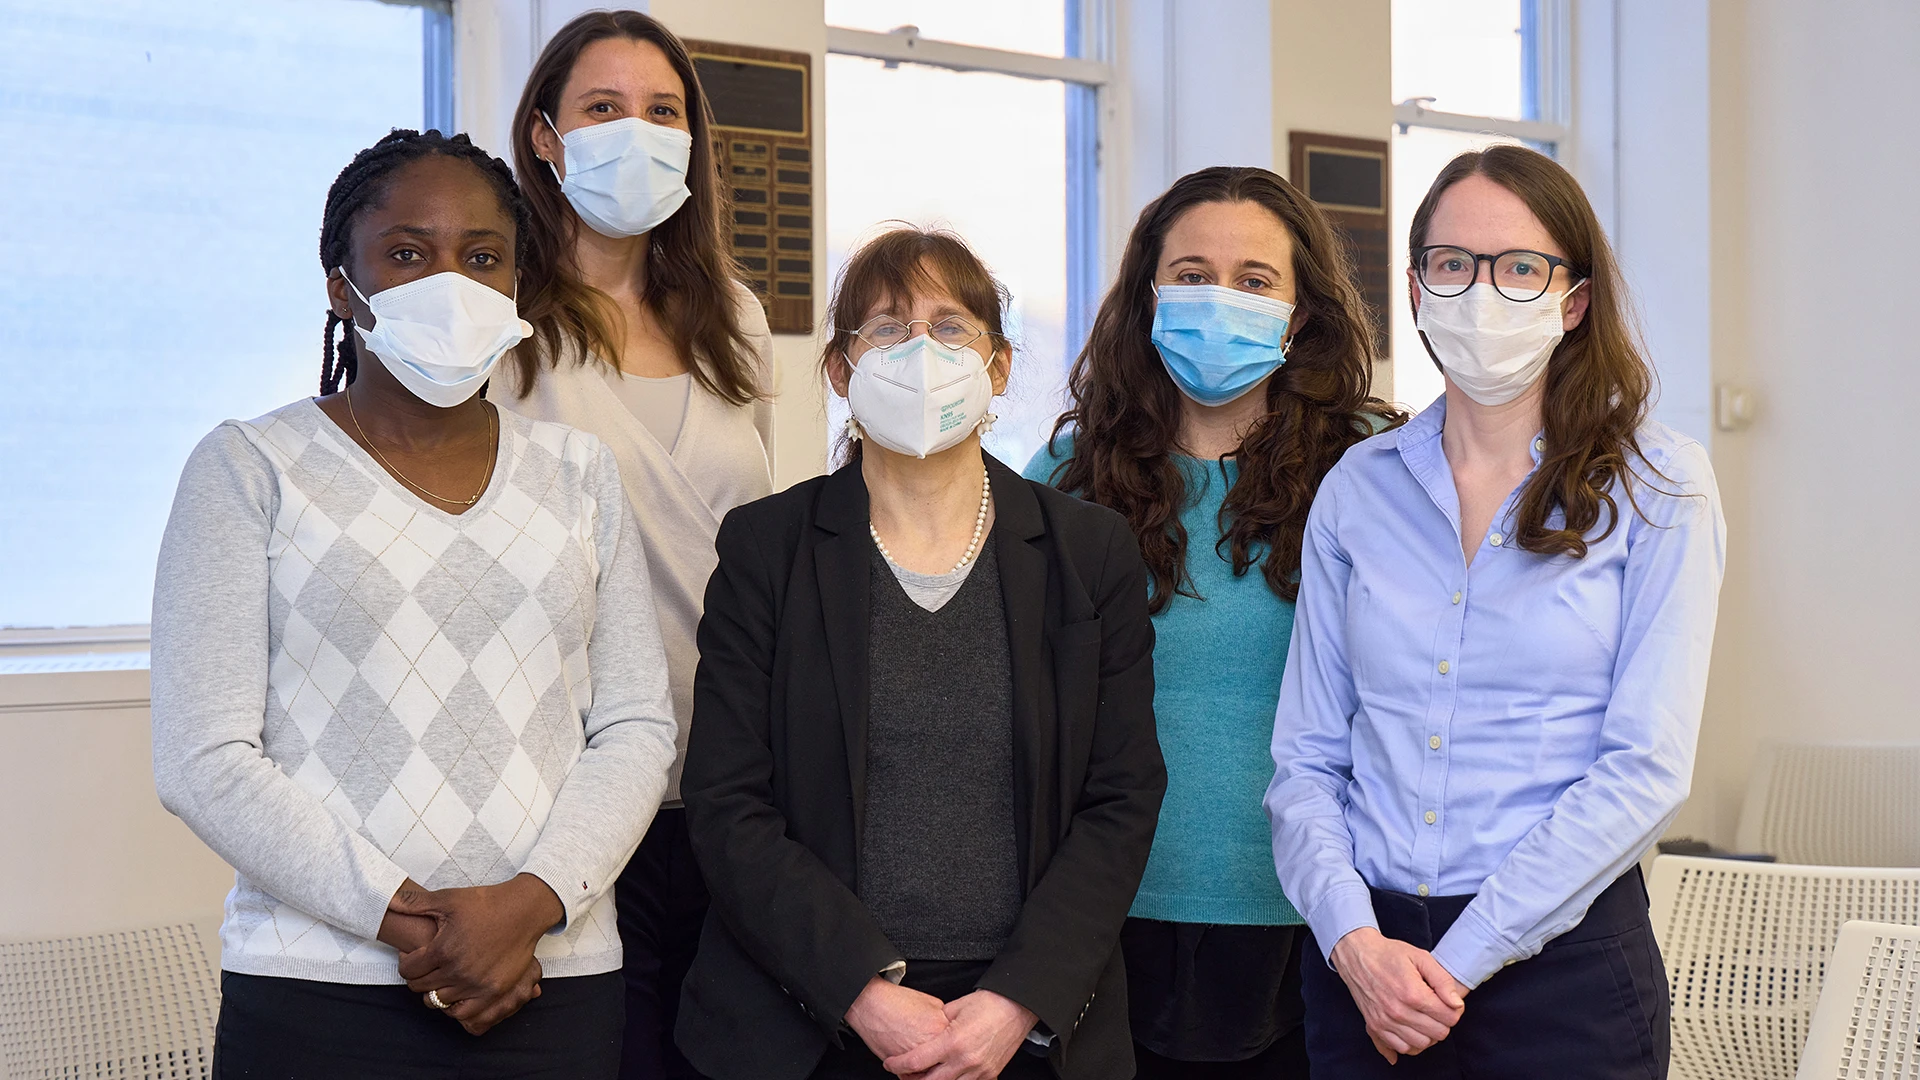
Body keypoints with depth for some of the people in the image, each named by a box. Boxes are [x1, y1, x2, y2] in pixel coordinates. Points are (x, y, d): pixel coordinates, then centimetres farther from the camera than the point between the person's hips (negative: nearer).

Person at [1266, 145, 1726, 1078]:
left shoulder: (1657, 486, -3)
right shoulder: (1357, 487, 5)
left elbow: (1647, 768, -9)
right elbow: (1306, 756, 4)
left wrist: (1458, 962, -12)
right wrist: (1355, 942, -12)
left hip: (1562, 959, -2)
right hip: (1361, 958, 3)